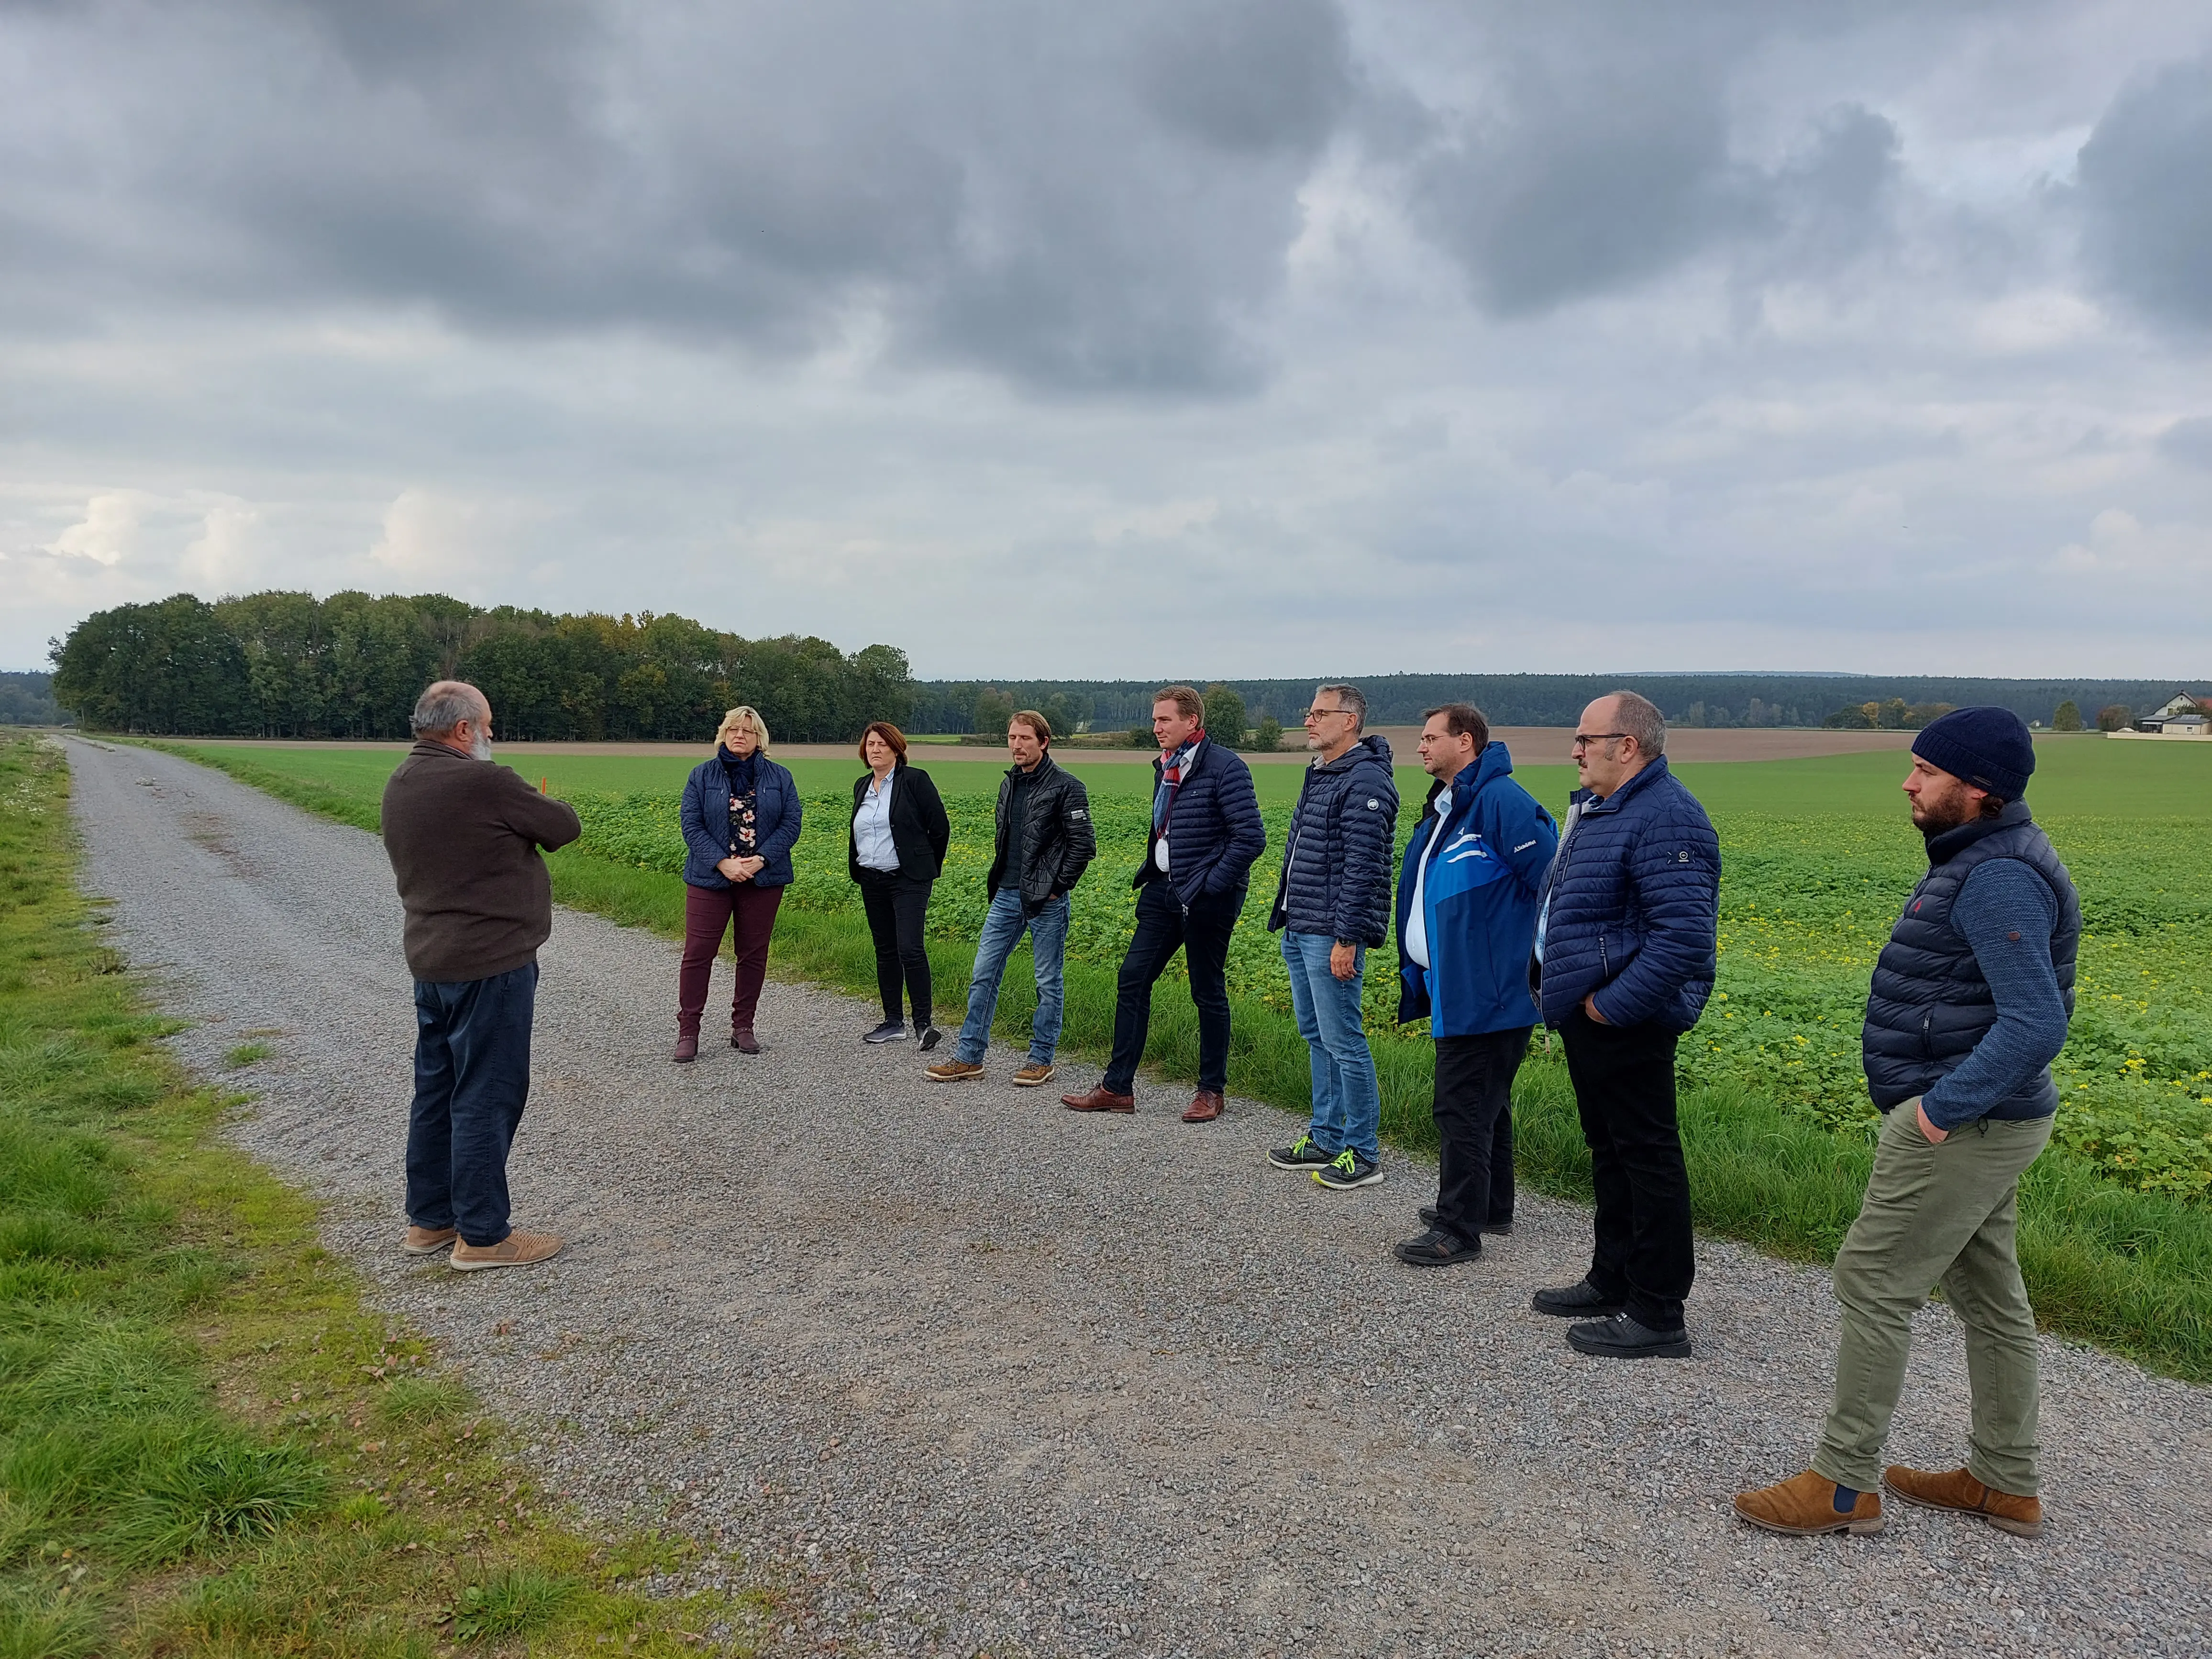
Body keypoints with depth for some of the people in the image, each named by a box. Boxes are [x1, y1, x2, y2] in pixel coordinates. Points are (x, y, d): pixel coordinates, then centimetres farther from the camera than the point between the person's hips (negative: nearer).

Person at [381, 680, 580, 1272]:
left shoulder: (400, 784, 7)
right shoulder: (483, 783, -20)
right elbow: (565, 827, -10)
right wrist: (534, 809, 12)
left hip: (429, 960, 9)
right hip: (490, 963, -9)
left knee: (436, 1089, 17)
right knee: (487, 1096, -1)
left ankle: (428, 1219, 28)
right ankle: (482, 1235, 8)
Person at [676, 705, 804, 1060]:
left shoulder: (779, 777, 5)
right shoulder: (702, 775, 3)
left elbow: (792, 823, -1)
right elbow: (691, 824, -4)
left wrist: (761, 859, -15)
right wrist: (723, 863, -16)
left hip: (763, 880, 1)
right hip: (711, 878, -1)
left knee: (753, 954, 8)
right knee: (698, 953, -3)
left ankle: (743, 1027, 19)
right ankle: (687, 1031, 4)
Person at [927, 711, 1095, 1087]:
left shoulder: (1066, 787, -9)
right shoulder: (1009, 784, 12)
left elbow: (1083, 844, -11)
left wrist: (1058, 886, -11)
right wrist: (997, 877, 13)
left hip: (1046, 901, -7)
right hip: (1006, 896, 7)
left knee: (1049, 983, 4)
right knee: (983, 974, 7)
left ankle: (1041, 1059, 15)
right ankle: (969, 1056, 15)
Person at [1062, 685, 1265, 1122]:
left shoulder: (1225, 768, -14)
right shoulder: (1166, 768, 11)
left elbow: (1251, 838, -18)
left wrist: (1210, 888, -18)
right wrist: (1149, 870, 10)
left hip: (1206, 900, -8)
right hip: (1164, 890, 8)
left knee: (1208, 993, 4)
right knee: (1132, 979, 5)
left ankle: (1211, 1091, 18)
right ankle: (1117, 1087, 12)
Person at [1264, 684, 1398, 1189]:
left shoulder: (1365, 781, -15)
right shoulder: (1319, 775, 17)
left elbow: (1362, 867, -20)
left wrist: (1347, 939, -22)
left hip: (1332, 936, -10)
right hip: (1299, 931, 10)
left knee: (1343, 1041, -5)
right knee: (1315, 1036, 15)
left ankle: (1362, 1154, 5)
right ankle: (1324, 1138, 25)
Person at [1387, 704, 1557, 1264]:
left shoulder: (1500, 802, -17)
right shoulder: (1445, 808, 14)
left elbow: (1551, 882, -21)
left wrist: (1541, 963, -16)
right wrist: (1417, 974, 21)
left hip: (1486, 992, -10)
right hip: (1458, 988, 10)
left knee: (1463, 1106, -5)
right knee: (1486, 1100, 19)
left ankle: (1458, 1230, 3)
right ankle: (1492, 1207, 32)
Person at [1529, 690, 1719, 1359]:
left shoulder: (1664, 820, -21)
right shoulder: (1599, 807, 14)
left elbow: (1685, 936, -29)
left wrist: (1613, 1005, -24)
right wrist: (1559, 987, 15)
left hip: (1624, 1026, -11)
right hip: (1588, 1017, 11)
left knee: (1647, 1159, -1)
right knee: (1608, 1152, 20)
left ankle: (1657, 1317, 9)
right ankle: (1612, 1283, 34)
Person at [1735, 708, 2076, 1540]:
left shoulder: (2000, 878, -21)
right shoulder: (1988, 860, 12)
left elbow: (2036, 1023, -29)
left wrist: (1941, 1110, -25)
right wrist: (1947, 1104, 13)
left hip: (1960, 1126, -11)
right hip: (1976, 1119, 11)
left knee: (1873, 1285, -3)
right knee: (1988, 1295, 17)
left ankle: (1843, 1485, 7)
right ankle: (2006, 1485, 29)